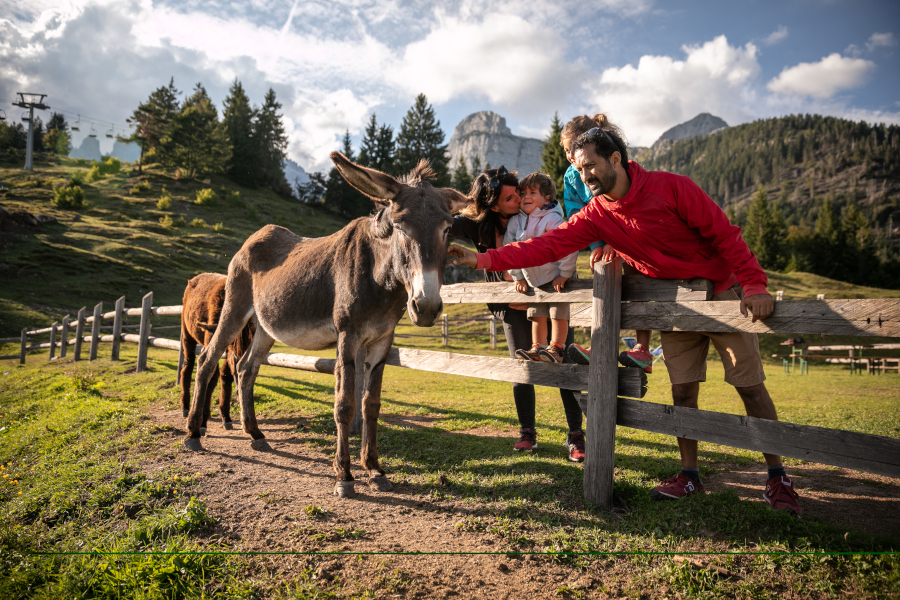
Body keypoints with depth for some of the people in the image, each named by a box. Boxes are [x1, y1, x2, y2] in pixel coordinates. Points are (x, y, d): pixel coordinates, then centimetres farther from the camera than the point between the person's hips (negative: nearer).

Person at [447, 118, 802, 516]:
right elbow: (549, 245, -12)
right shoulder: (596, 216, -5)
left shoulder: (671, 187, -17)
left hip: (721, 291, -3)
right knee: (683, 390, 5)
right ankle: (690, 475, 18)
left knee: (751, 386, 0)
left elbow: (724, 233, -15)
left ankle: (777, 478, 14)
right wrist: (483, 259, -21)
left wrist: (754, 284, -23)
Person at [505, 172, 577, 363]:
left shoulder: (552, 220, -20)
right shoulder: (515, 222, -1)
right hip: (532, 281, 6)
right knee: (537, 316, 10)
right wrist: (518, 277, 5)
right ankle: (537, 349, 16)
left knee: (558, 315, -4)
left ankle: (557, 349, 3)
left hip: (556, 278, -6)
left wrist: (564, 274, -20)